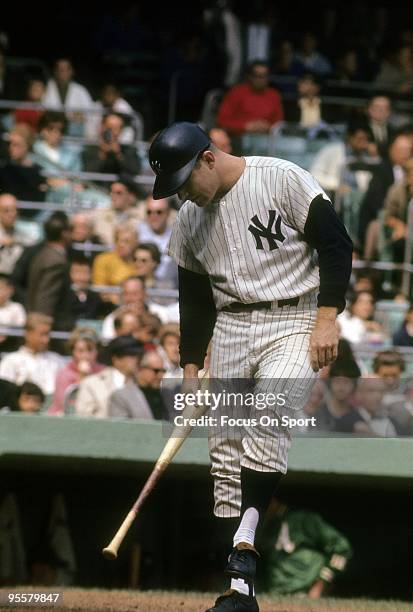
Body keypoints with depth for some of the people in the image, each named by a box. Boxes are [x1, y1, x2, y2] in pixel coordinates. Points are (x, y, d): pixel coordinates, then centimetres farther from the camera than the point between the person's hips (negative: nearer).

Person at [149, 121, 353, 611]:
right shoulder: (190, 218, 9)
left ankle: (244, 549, -31)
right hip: (231, 328, 6)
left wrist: (326, 318, -15)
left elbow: (336, 244, -9)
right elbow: (194, 300, 16)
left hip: (294, 322, -5)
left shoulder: (281, 179, -10)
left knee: (267, 423, -28)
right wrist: (190, 372, 13)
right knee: (225, 455, -2)